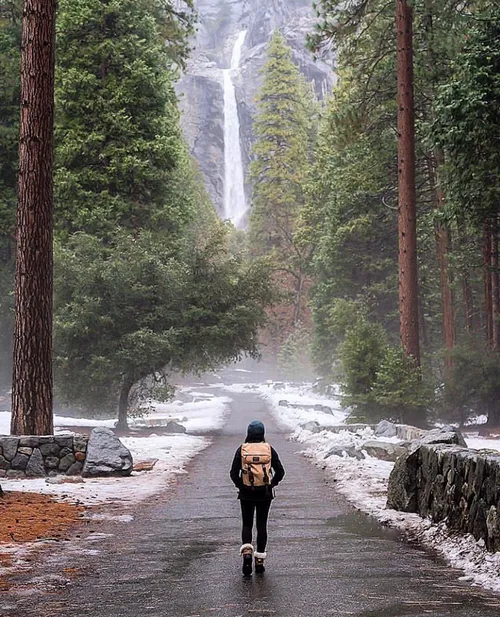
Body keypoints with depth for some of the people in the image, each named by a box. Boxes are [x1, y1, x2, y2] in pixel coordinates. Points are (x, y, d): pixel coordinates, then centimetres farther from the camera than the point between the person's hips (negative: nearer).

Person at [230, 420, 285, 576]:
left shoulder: (242, 450, -5)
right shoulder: (269, 449, -2)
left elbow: (233, 473, -10)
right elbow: (280, 471, -4)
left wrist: (240, 485, 4)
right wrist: (272, 484, 8)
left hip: (246, 494, -1)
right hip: (265, 494, 1)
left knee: (246, 525, 11)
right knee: (262, 525, 10)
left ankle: (247, 552, -13)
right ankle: (259, 561, 12)